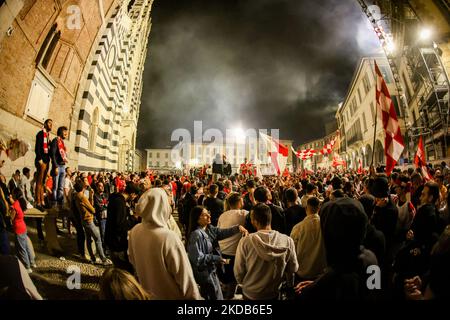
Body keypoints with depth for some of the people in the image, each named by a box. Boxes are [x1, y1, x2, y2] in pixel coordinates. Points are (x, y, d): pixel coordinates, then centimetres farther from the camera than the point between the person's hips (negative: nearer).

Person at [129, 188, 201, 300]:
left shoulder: (134, 231, -13)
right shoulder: (169, 237, -34)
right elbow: (184, 275, -25)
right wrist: (194, 296, -11)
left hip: (148, 293, 6)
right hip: (171, 295, -5)